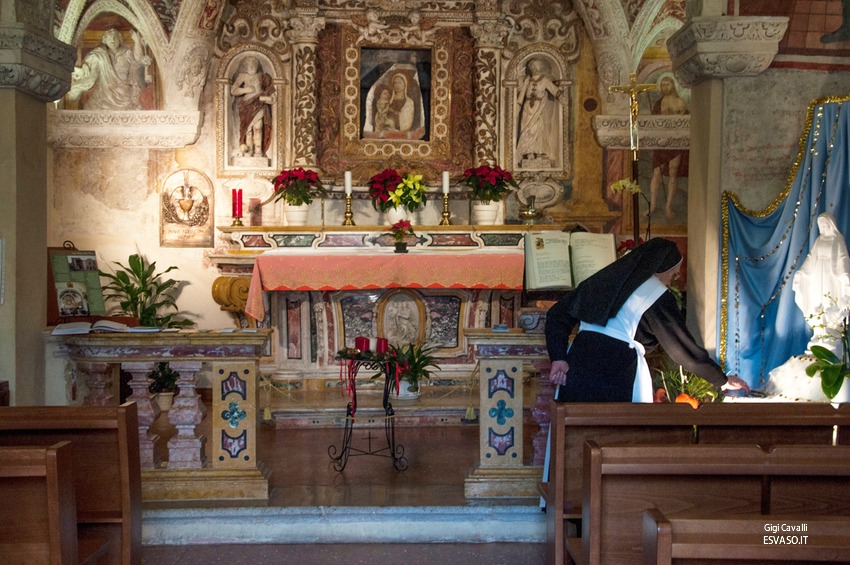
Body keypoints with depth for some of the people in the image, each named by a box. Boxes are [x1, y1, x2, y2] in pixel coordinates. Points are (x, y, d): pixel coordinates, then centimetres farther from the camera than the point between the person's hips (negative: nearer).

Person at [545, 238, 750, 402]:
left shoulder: (603, 280, 19)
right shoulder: (657, 297, 2)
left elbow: (557, 314, 13)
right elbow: (684, 346, 5)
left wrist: (558, 358, 4)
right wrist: (723, 380, 16)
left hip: (579, 363, 5)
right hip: (617, 373, -5)